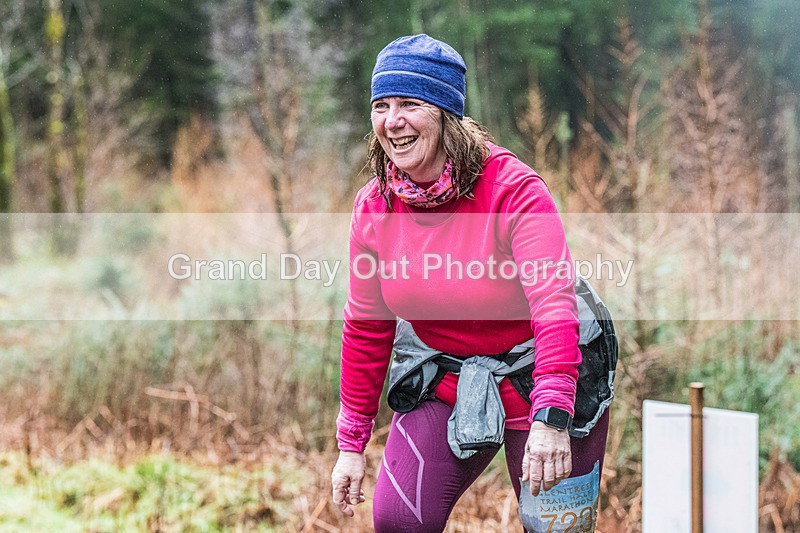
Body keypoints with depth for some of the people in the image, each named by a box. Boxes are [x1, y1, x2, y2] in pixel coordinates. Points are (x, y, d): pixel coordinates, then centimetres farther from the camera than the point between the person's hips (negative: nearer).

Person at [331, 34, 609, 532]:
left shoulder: (513, 188, -22)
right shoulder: (375, 205, -7)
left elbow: (555, 304, -31)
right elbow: (366, 328, 2)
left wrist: (551, 417, -43)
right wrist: (352, 442, 2)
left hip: (535, 383, -3)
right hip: (446, 387, 4)